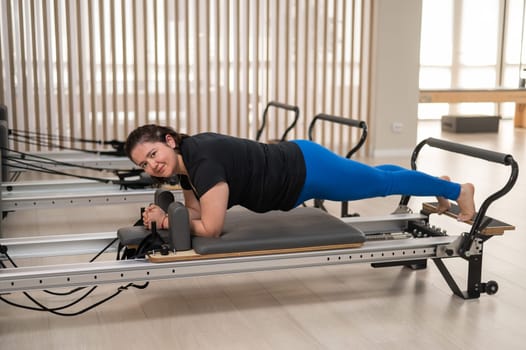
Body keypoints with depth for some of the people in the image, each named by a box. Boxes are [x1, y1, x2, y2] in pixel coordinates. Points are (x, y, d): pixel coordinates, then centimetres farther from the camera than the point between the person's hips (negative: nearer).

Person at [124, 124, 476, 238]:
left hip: (306, 170, -8)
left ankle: (458, 190, 35)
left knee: (384, 182, 13)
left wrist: (170, 222, -16)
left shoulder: (203, 160, -31)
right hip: (294, 165, 8)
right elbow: (196, 213, 5)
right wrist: (163, 215, -13)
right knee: (376, 178, 28)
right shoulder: (187, 158, -5)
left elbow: (210, 228, -31)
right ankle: (439, 182, 52)